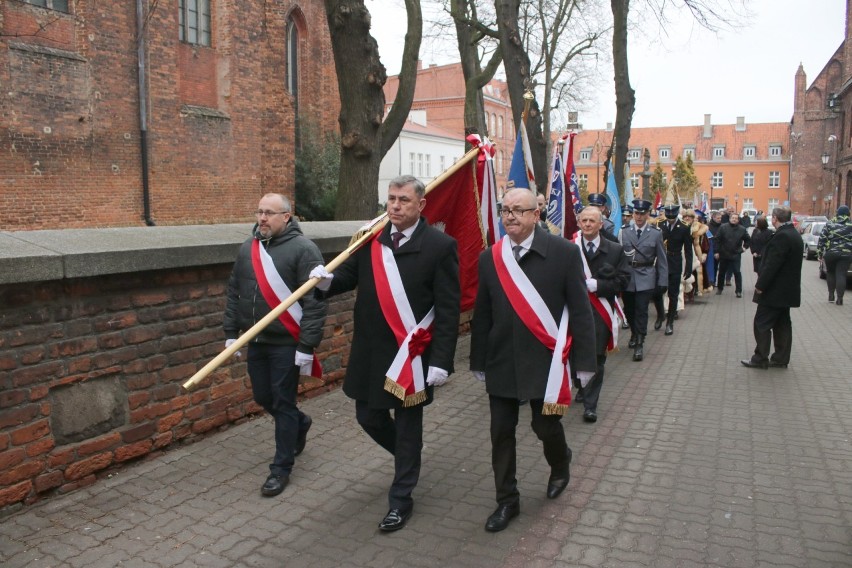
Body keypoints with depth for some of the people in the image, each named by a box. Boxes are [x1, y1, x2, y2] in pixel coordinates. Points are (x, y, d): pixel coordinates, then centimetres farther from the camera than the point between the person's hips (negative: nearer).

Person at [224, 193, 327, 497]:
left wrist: (306, 346, -20)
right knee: (262, 397, 17)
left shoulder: (302, 249, -13)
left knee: (283, 403, 3)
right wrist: (231, 332, 11)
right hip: (256, 341, 7)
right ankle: (299, 424, 46)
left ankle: (281, 468, 19)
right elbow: (234, 293, 14)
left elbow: (315, 302, -17)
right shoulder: (248, 248, 8)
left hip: (286, 344, -7)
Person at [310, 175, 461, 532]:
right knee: (369, 416, 17)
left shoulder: (440, 246, -11)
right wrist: (328, 280, -13)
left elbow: (448, 310, -12)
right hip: (370, 350, 5)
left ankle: (401, 499, 27)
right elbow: (350, 275, 10)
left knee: (407, 426, 9)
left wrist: (441, 361, -17)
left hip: (412, 354, -5)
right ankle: (407, 456, 47)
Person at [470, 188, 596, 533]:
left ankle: (560, 467, 42)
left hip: (545, 361, -3)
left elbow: (579, 310, -6)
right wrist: (478, 361, 9)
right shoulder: (490, 258, 2)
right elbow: (482, 315, 7)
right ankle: (507, 501, 26)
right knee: (501, 433, 7)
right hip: (501, 362, 3)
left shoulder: (564, 252, -7)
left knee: (546, 426, 7)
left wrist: (584, 360, -7)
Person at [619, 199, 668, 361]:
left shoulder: (656, 234, 2)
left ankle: (639, 344, 4)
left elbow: (661, 260, 3)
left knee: (641, 310, -6)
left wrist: (662, 282, -1)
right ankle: (634, 334, 38)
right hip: (627, 278, 2)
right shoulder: (624, 233, 4)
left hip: (645, 279, -2)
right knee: (629, 310, 13)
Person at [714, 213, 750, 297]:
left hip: (736, 255, -1)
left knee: (737, 272, -5)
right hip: (724, 254, 1)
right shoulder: (723, 227, -3)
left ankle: (739, 291, 0)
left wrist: (744, 247, 5)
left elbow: (748, 240, 15)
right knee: (722, 272, 12)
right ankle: (719, 288, 27)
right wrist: (717, 252, -7)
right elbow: (718, 240, -4)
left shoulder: (742, 229, 0)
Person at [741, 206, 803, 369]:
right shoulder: (794, 234, 10)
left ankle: (760, 359, 3)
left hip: (775, 290, -10)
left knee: (762, 323, -2)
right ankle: (781, 358, 19)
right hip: (786, 289, 10)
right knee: (782, 323, 13)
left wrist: (760, 285, -16)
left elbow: (772, 264, -24)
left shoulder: (782, 236, -21)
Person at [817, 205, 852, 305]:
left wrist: (820, 253, 4)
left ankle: (831, 295, 21)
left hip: (830, 253, 1)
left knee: (830, 273, 18)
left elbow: (822, 239, -1)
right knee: (841, 275, 0)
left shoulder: (829, 224, 1)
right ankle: (839, 298, -5)